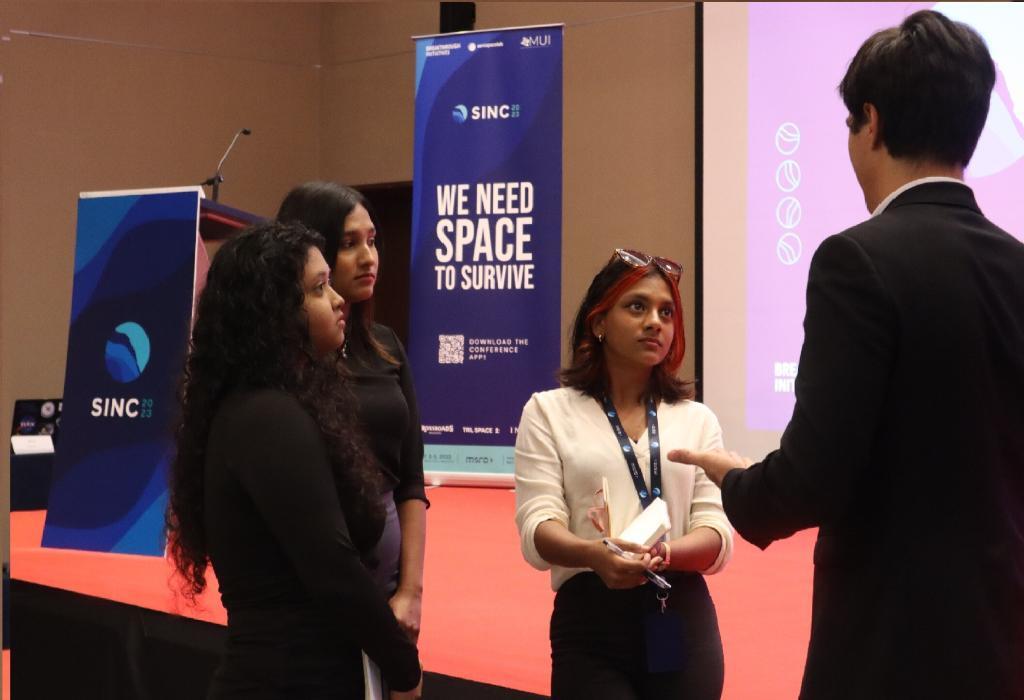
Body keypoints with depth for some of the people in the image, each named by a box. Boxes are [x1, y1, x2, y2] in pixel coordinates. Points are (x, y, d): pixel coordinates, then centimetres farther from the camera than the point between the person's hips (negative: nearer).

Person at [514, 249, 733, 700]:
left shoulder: (697, 419, 9)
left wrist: (662, 554, -21)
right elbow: (537, 528, -7)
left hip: (683, 624, 2)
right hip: (591, 625, -2)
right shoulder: (549, 411, 3)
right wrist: (595, 555, -28)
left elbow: (718, 538, 1)